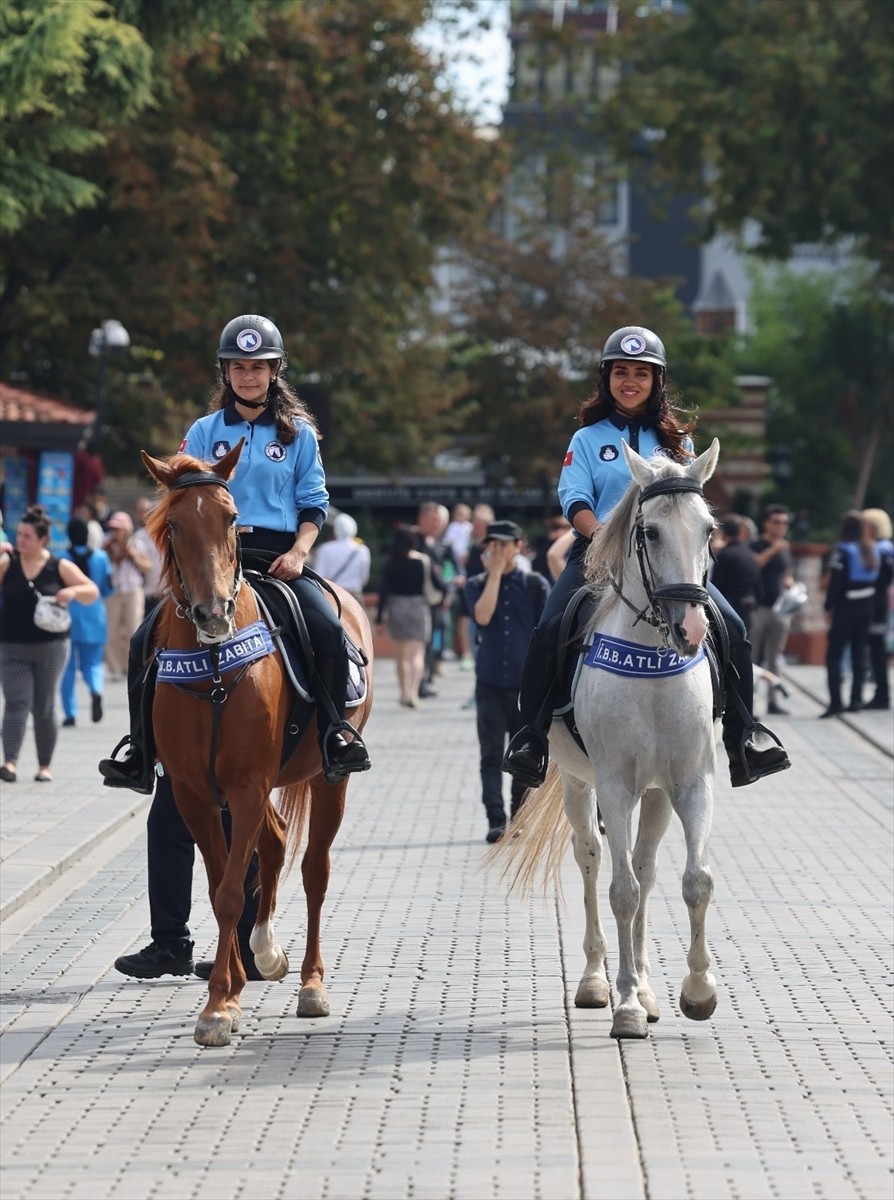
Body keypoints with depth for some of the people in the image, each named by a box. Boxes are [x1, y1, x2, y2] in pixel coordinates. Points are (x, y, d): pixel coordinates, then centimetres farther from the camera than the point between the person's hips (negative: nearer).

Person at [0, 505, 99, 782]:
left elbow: (92, 591, 4)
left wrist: (72, 591, -17)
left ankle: (45, 766, 19)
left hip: (50, 647, 0)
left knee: (44, 708, 8)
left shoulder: (60, 567, 0)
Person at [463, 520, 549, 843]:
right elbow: (482, 617, -15)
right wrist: (495, 573, -11)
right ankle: (496, 820, -4)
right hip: (490, 683, 0)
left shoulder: (535, 584, 2)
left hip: (527, 683, 0)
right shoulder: (477, 584, 5)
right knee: (491, 755, -3)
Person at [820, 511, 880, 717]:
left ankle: (835, 702, -11)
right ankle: (856, 700, 11)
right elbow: (877, 579, 8)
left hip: (846, 609, -6)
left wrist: (828, 605, -4)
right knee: (859, 656, 13)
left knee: (834, 656, -3)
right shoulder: (873, 551, 5)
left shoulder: (843, 551, -14)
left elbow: (836, 582, -14)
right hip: (867, 607, 6)